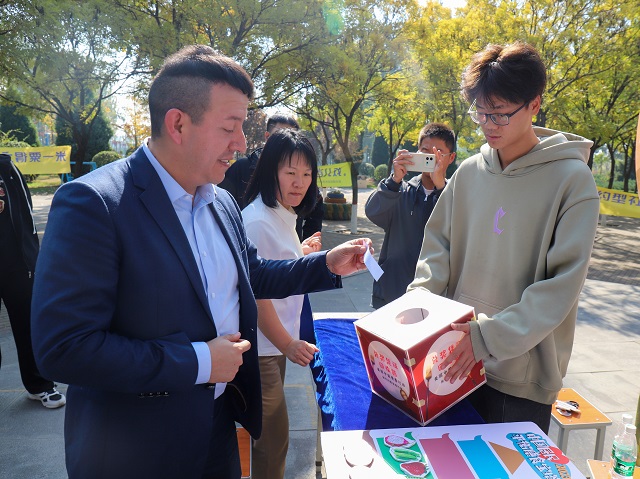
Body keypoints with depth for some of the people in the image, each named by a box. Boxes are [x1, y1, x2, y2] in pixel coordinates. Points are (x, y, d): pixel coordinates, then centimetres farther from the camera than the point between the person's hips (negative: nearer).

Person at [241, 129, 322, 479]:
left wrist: (302, 253, 6)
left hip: (279, 339, 9)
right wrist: (287, 343, -13)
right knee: (273, 437, 4)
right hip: (260, 345, -9)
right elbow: (257, 293, -20)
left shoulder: (285, 214, 8)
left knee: (270, 434, 21)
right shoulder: (257, 221, -21)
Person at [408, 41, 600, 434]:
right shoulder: (469, 173, 1)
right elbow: (439, 247, 5)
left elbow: (563, 285, -17)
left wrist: (491, 338, -24)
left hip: (524, 375, -4)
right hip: (456, 358, 4)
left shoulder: (572, 180, -12)